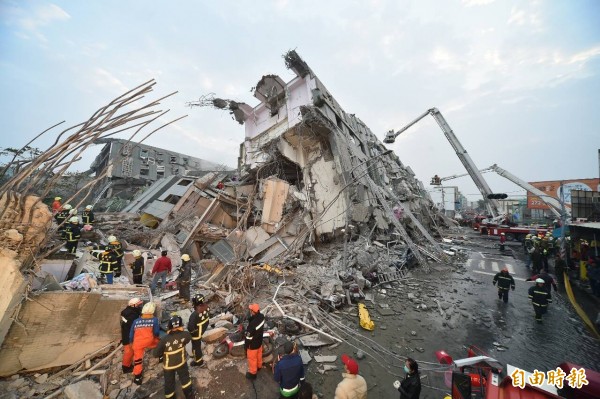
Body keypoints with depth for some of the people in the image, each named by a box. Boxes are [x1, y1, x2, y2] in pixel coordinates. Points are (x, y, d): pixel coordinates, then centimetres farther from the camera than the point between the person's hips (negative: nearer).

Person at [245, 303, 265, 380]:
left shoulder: (252, 324, -41)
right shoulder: (262, 316, -21)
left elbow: (249, 337, -26)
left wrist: (245, 346, -10)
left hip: (253, 345, -6)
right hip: (259, 341, 7)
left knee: (252, 358, 20)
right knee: (259, 355, 31)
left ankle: (252, 373, 43)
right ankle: (259, 366, 57)